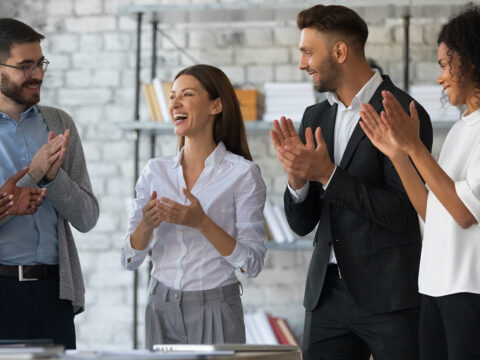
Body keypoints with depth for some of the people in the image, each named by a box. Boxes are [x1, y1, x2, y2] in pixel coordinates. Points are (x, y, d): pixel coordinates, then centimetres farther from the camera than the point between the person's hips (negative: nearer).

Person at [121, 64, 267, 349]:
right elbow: (129, 259, 6)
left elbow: (253, 263, -11)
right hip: (162, 307, 4)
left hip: (215, 308, -4)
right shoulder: (156, 171, 6)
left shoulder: (243, 173, -7)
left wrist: (202, 223, -22)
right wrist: (146, 226, -15)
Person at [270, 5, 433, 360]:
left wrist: (328, 174, -17)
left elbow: (403, 213, -15)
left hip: (390, 295, -6)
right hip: (329, 291, 6)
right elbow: (301, 223, 13)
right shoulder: (316, 117, 13)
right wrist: (298, 176, -8)